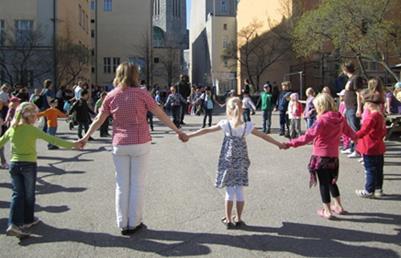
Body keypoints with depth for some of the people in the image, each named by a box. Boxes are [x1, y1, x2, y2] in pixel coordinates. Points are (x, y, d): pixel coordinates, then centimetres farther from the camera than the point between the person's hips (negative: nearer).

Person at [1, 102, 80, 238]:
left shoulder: (11, 129, 2)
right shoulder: (32, 130, -12)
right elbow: (52, 140, -15)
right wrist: (72, 144, -12)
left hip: (14, 164, 4)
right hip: (29, 165, -4)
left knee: (17, 194, 5)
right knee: (29, 194, 13)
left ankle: (13, 224, -8)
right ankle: (28, 220, 28)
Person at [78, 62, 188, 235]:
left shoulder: (111, 96, 1)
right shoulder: (141, 94, -6)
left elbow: (98, 120, 7)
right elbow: (161, 115, -3)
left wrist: (86, 137, 21)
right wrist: (178, 131, 5)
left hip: (119, 145, 2)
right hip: (140, 144, -2)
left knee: (122, 185, 11)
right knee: (137, 184, 7)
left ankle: (122, 224, 18)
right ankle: (134, 223, 13)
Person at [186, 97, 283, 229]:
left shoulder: (225, 124, -10)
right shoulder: (247, 125, -5)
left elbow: (206, 130, -6)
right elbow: (264, 136, 3)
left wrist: (188, 135, 1)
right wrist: (279, 144, 14)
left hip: (228, 160, -1)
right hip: (241, 161, 2)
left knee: (229, 191, 6)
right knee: (239, 190, 10)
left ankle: (228, 219, 13)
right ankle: (238, 219, 19)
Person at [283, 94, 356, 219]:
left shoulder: (322, 120, -18)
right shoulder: (339, 118, 3)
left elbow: (308, 136, -25)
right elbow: (349, 131, 19)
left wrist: (291, 143, -26)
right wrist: (357, 137, 41)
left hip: (321, 156, -7)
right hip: (334, 156, 7)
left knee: (323, 183, 5)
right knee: (332, 182, 23)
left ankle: (327, 211, 13)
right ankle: (338, 206, 32)